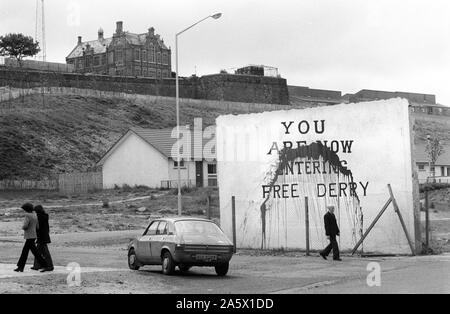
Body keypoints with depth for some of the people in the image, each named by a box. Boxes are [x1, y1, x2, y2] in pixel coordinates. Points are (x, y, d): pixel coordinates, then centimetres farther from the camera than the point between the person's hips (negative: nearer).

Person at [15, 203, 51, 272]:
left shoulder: (27, 216, -17)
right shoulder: (35, 215, 11)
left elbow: (25, 226, -24)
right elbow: (37, 227, 14)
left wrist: (23, 227, -2)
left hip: (30, 237, -9)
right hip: (33, 236, 9)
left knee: (35, 252, -6)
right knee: (24, 252, 13)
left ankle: (45, 266, -5)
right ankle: (20, 267, 15)